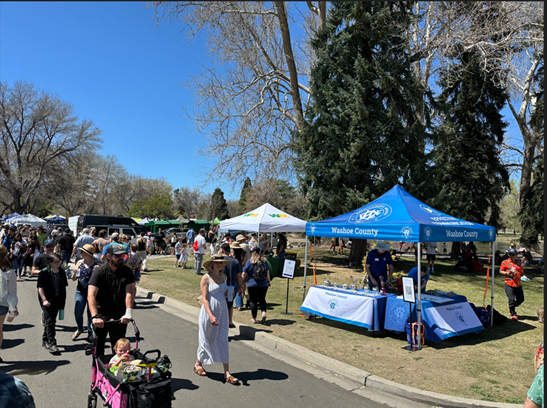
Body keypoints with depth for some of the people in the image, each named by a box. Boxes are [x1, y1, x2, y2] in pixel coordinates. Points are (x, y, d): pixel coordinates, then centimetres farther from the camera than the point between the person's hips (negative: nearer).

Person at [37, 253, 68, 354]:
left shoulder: (62, 272, 9)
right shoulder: (44, 272, -7)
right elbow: (40, 287, -9)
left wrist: (64, 298, 14)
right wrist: (44, 300, -17)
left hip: (57, 299, 5)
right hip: (47, 300, -5)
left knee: (51, 320, 12)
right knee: (49, 320, -10)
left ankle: (45, 340, 26)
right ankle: (51, 343, -8)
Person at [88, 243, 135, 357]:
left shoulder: (127, 271, -3)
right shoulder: (99, 272, -11)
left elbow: (129, 292, -11)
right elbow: (91, 295, -21)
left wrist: (128, 312, -26)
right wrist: (95, 316, -34)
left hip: (120, 317, 2)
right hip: (101, 316, -2)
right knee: (98, 348, 8)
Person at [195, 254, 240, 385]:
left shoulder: (224, 277, 6)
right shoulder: (206, 278, -12)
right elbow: (205, 299, -15)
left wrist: (228, 293, -1)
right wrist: (211, 315, -24)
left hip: (222, 312, 5)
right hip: (209, 311, -5)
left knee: (223, 341, 4)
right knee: (206, 339, 11)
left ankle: (227, 374, 6)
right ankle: (198, 364, 36)